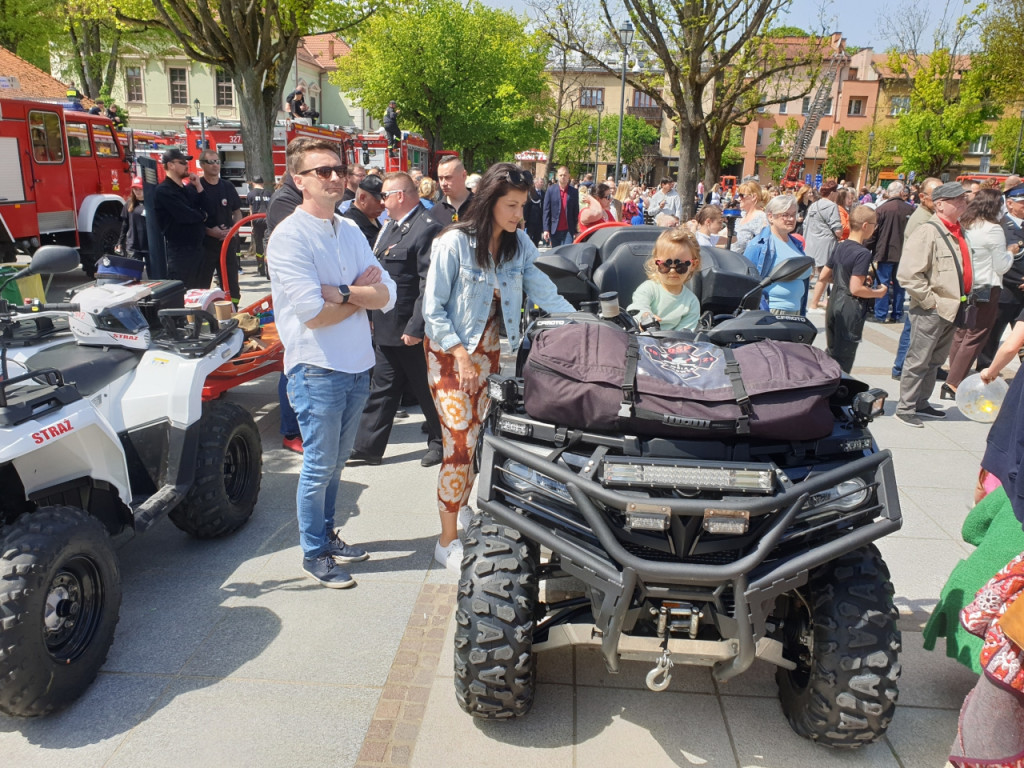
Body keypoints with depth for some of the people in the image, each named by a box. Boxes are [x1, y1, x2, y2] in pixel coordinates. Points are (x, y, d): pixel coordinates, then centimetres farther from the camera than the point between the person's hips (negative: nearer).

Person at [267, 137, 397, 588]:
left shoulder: (350, 231, 9)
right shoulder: (289, 237, -12)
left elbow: (387, 296, 0)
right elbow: (313, 313, -21)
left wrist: (339, 291, -15)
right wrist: (361, 293, -7)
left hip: (358, 365, 6)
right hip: (317, 369, -6)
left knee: (335, 462, 18)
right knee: (319, 467, 4)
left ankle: (327, 535, 35)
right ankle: (313, 554, 20)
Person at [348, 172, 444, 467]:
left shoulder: (427, 229, -16)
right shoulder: (391, 226, 14)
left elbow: (430, 284, -22)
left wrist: (416, 327, -23)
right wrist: (372, 315, 15)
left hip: (411, 331, -9)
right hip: (386, 328, 9)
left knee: (426, 390, 7)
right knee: (381, 389, 15)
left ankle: (440, 442, 24)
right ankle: (368, 446, 24)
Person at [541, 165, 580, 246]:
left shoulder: (574, 191, 3)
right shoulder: (551, 190, 2)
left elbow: (576, 211, 4)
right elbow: (546, 211, 1)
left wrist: (576, 231, 0)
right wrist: (546, 229, -6)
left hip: (568, 231, -1)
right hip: (554, 230, 1)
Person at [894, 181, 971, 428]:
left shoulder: (958, 231, 11)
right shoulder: (927, 232, -17)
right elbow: (908, 273, -26)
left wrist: (965, 296, 17)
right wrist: (930, 301, -20)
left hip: (952, 309, 9)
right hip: (931, 311, -9)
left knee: (935, 361, 18)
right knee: (918, 361, -1)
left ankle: (921, 403, 30)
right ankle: (905, 408, 9)